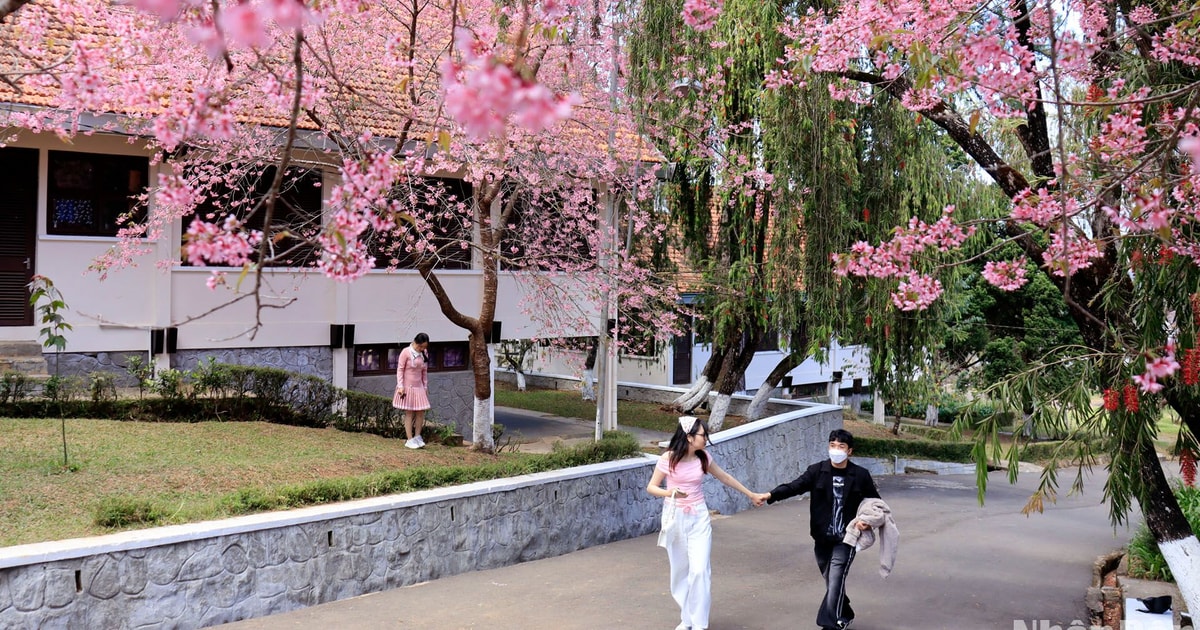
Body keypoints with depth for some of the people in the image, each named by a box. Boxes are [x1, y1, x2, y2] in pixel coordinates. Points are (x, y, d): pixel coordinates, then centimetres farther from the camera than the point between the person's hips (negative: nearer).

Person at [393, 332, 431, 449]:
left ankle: (417, 437, 17)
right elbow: (400, 369, -10)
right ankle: (410, 440, 4)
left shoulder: (424, 355, 6)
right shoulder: (406, 352, -11)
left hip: (419, 387, 5)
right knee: (409, 413, -1)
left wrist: (425, 387, 12)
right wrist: (400, 386, -14)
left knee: (421, 411, 4)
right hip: (407, 387, -5)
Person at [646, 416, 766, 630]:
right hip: (675, 518, -2)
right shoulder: (668, 459, -13)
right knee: (680, 570, 7)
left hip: (699, 518, 2)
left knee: (700, 570, -9)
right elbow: (651, 487, -8)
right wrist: (669, 493, -29)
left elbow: (725, 478, 12)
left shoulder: (703, 457, -3)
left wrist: (751, 495, 19)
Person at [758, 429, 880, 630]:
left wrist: (869, 522, -10)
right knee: (831, 581, 14)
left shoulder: (860, 475, -3)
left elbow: (876, 503, 8)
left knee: (835, 581, -12)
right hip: (822, 538, 3)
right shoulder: (818, 471, -3)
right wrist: (771, 495, -30)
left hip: (845, 539, -2)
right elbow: (794, 486, -14)